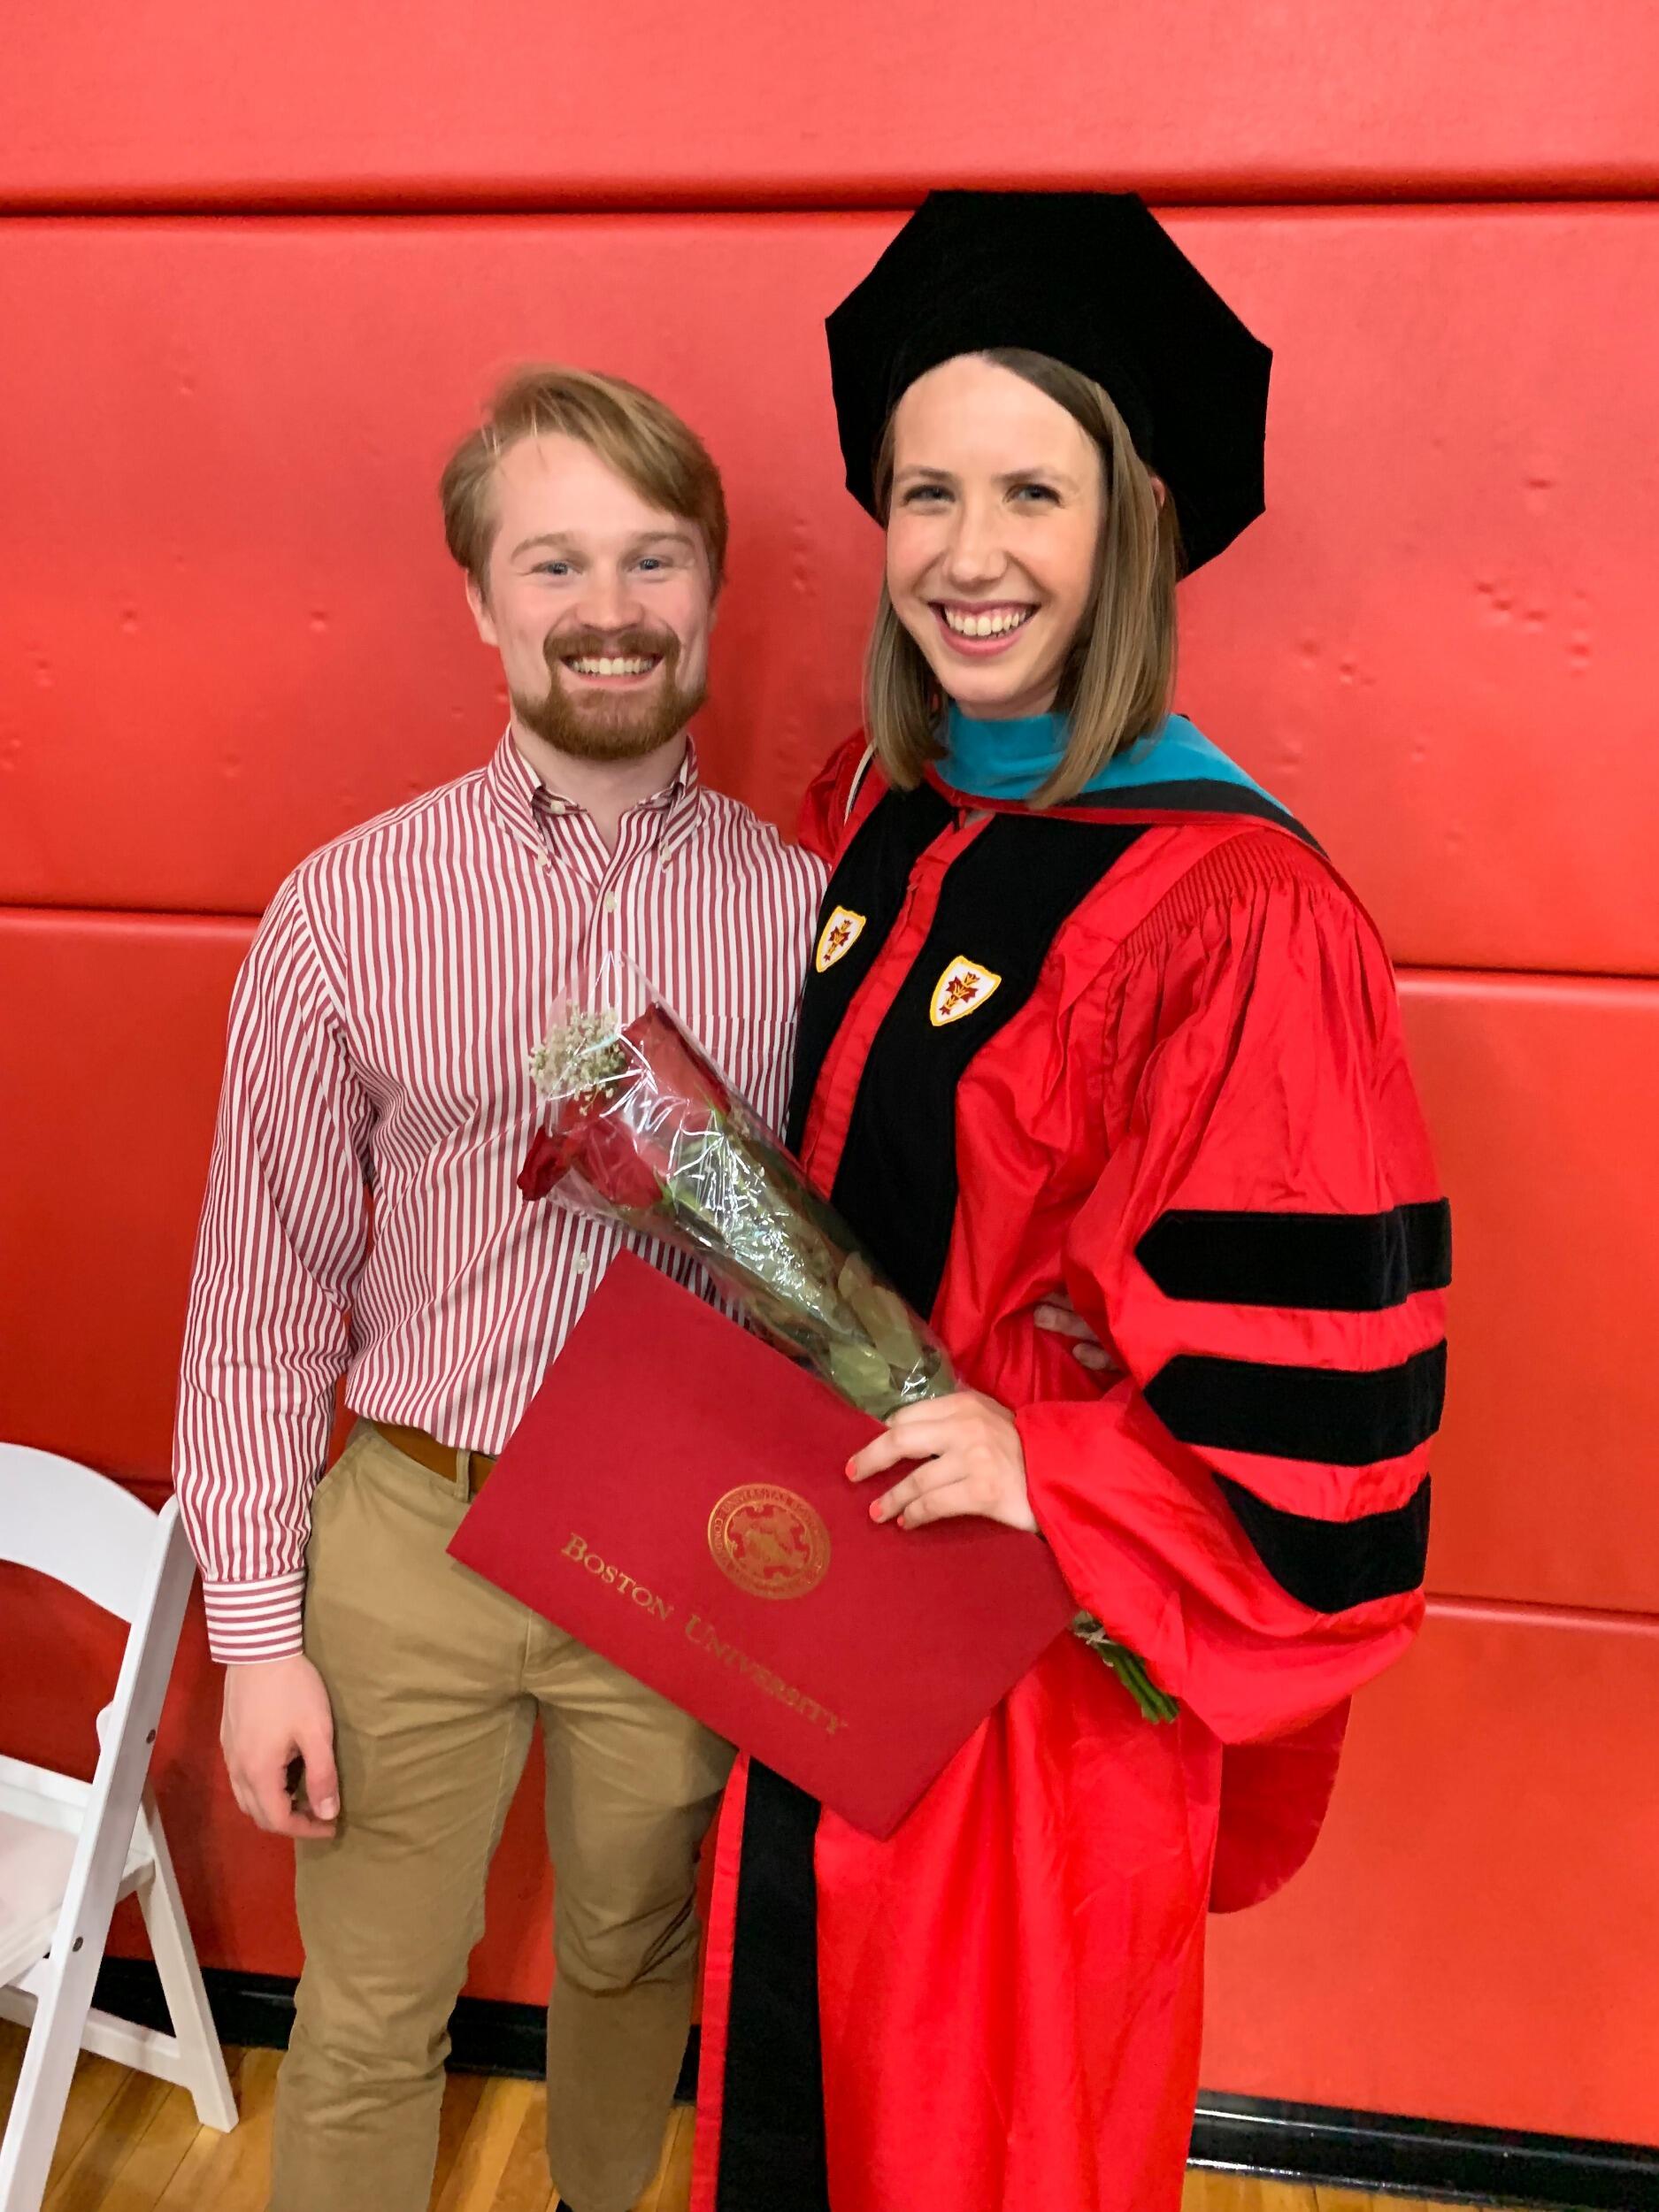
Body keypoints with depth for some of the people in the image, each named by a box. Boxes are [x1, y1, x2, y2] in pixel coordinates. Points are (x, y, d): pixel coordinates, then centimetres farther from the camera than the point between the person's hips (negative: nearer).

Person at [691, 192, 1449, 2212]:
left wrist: (1046, 1468, -27)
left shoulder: (1235, 906, -23)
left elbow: (1328, 1348, -21)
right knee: (804, 2032, 27)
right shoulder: (866, 809, -1)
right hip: (824, 1584, 6)